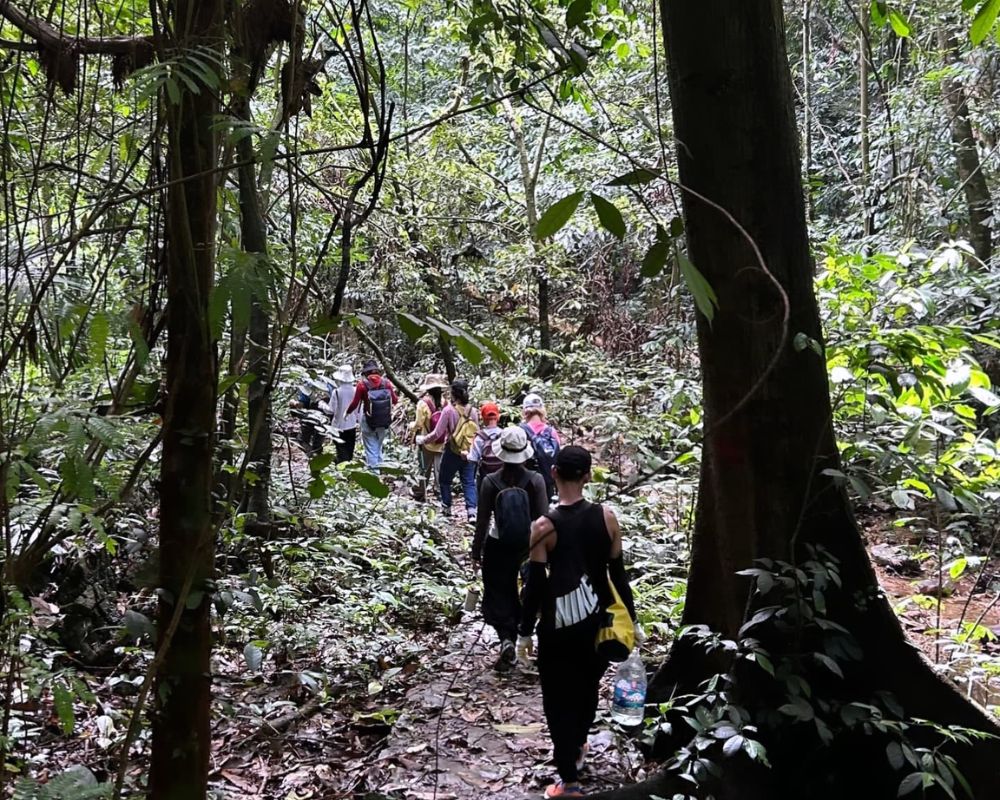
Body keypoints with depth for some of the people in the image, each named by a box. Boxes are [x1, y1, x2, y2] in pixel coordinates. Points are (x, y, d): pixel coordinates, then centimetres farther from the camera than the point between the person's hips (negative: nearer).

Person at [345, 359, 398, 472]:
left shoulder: (362, 384, -11)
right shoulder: (386, 382, -3)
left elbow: (355, 403, -9)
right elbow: (395, 401, 6)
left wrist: (348, 412, 10)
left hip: (369, 421, -3)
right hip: (384, 421, 3)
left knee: (371, 448, 7)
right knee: (379, 447, 20)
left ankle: (373, 470, 6)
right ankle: (379, 467, 26)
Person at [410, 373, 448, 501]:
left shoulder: (423, 403, -15)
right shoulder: (444, 402, -6)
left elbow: (419, 424, -14)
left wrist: (411, 427, 4)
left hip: (426, 443, -2)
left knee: (424, 470, 10)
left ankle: (420, 494, 21)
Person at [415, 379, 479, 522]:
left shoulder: (449, 410, -13)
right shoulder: (472, 411, -1)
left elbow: (437, 434, -13)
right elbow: (477, 432, 6)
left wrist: (423, 439, 2)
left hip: (452, 451, -3)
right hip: (469, 453, 3)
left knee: (444, 480, 18)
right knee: (469, 482, 7)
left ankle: (446, 507, 27)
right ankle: (471, 511, -6)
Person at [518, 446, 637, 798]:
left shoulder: (544, 526, -16)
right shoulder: (606, 517, -8)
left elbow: (535, 584, -13)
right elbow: (618, 574, -1)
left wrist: (525, 632, -2)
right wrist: (630, 619, 10)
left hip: (558, 625, -4)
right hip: (598, 620, 4)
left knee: (558, 697, 8)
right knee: (587, 687, 24)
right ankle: (576, 747, 46)